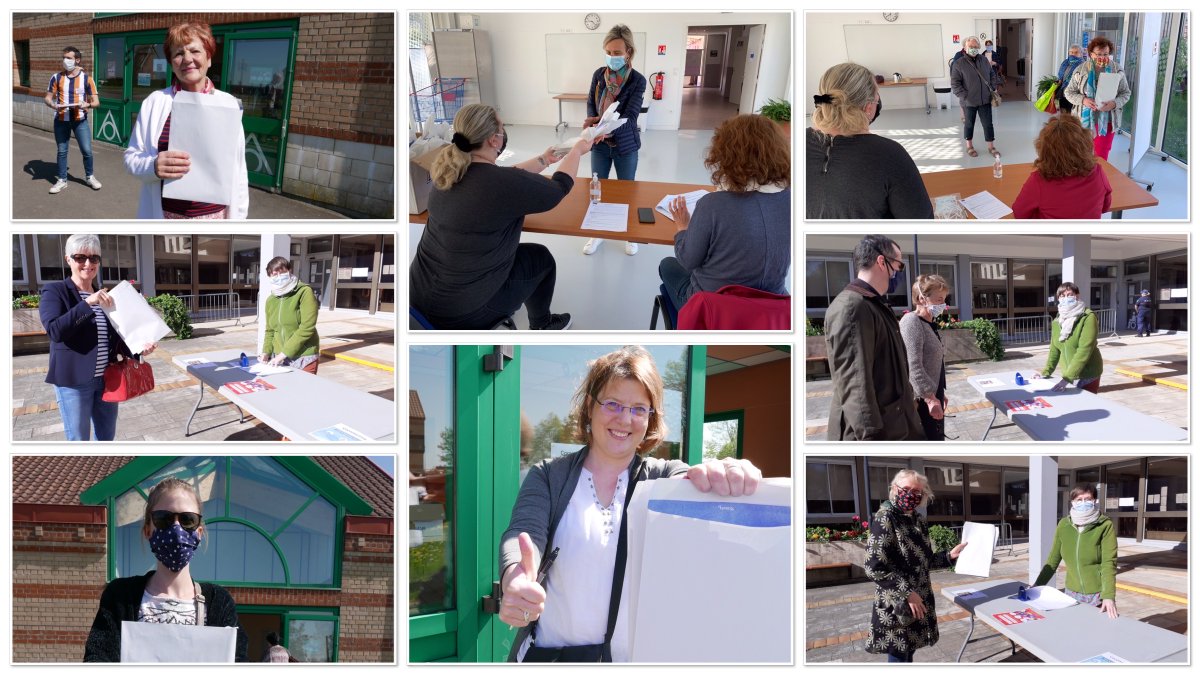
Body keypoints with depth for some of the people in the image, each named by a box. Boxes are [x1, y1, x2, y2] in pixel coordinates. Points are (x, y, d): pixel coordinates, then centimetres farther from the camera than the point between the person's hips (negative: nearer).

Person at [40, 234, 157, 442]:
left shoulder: (104, 296, 12)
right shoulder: (54, 292, -7)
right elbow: (55, 330, -23)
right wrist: (87, 303, -27)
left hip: (107, 380, 6)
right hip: (73, 382, -6)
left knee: (107, 437, 14)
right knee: (79, 440, 1)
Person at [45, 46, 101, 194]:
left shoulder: (86, 78, -3)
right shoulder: (56, 77, 1)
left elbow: (96, 102, -1)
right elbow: (48, 98, 4)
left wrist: (87, 105, -24)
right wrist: (53, 105, -19)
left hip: (80, 120, -1)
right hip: (61, 120, 1)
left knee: (87, 150, 0)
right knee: (62, 151, 7)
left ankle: (89, 177, 22)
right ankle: (62, 180, 18)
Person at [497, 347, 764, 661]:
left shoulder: (662, 476, 1)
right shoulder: (547, 476, 1)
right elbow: (525, 532, -17)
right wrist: (515, 581, -41)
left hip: (637, 658, 0)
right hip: (547, 656, 0)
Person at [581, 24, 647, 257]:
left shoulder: (637, 80, -16)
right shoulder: (598, 75, -3)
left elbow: (630, 118, -23)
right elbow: (591, 104, 2)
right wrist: (595, 126, -18)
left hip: (624, 145, -3)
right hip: (600, 144, 3)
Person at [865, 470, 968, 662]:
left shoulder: (919, 520, 9)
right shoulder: (884, 519, -15)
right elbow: (874, 567, -22)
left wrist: (949, 555, 4)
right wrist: (906, 593, -21)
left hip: (919, 600, 8)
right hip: (895, 604, -8)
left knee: (908, 653, 15)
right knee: (898, 658, -2)